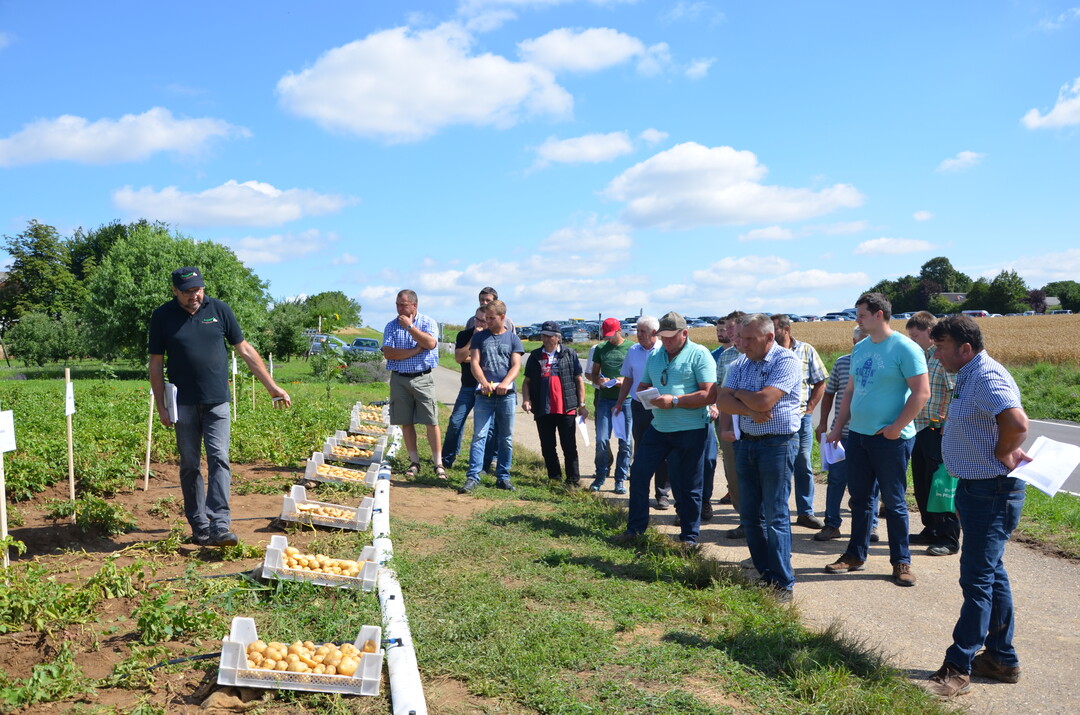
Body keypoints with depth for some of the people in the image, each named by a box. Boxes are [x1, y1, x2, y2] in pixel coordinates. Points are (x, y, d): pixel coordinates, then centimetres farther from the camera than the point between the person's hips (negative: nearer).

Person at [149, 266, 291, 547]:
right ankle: (199, 527, 15)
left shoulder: (219, 310, 3)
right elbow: (156, 363, 5)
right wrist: (160, 406, -1)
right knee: (190, 466, 6)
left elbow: (245, 350, 7)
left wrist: (272, 387, 5)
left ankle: (219, 527, -12)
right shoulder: (163, 317, 1)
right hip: (184, 405, 0)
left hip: (217, 402, 0)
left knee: (219, 460, -9)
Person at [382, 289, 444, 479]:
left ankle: (438, 463, 2)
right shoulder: (391, 326, 7)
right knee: (406, 422, 6)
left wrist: (409, 326, -14)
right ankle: (414, 462, 16)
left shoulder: (428, 323, 2)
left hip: (423, 378, -2)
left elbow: (430, 343, -18)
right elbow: (388, 353, -6)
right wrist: (416, 350, -12)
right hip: (399, 379, 3)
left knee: (431, 422, -5)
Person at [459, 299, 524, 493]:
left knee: (506, 439, 6)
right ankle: (472, 477, -7)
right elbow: (475, 363, 2)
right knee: (479, 436, -7)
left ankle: (503, 477, 15)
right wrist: (484, 382, -17)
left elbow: (516, 366, 1)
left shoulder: (513, 338, 9)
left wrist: (505, 383, -19)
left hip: (507, 395, 1)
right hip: (484, 395, -1)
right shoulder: (480, 337, 10)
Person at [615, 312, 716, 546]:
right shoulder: (654, 356, 12)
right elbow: (642, 386, 20)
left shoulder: (699, 355, -9)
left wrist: (674, 401, -21)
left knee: (688, 486, 4)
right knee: (638, 473, 5)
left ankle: (689, 537, 18)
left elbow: (710, 395, -17)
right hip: (658, 428, 6)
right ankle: (635, 528, 19)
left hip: (690, 430, -6)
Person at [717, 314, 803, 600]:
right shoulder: (740, 364, 10)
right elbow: (722, 401, 0)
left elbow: (763, 400, -23)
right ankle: (766, 576, 22)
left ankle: (783, 584, 4)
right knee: (750, 516, 11)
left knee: (776, 517, -4)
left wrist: (739, 393, -4)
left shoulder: (786, 361, -12)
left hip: (777, 444, -7)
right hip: (746, 443, 7)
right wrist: (750, 411, -17)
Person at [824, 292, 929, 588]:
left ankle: (901, 561, 15)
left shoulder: (905, 348, -11)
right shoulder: (859, 348, 12)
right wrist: (838, 427, 14)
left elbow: (922, 392, -15)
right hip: (857, 435, 7)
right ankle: (856, 554, 25)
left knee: (894, 502, 3)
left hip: (890, 439, -7)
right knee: (859, 499, 14)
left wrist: (897, 427, -17)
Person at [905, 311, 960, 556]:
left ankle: (949, 539, 8)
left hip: (938, 431, -9)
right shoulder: (921, 356, 13)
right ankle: (931, 531, 28)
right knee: (921, 485, 15)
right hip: (919, 429, 9)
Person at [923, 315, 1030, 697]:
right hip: (976, 487, 11)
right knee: (991, 573, 18)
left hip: (993, 490, -11)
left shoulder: (987, 377, -22)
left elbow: (1017, 422, -37)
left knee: (977, 578, -5)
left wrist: (1003, 455, -22)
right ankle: (1002, 659, 30)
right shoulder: (969, 376, 11)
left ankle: (958, 669, 2)